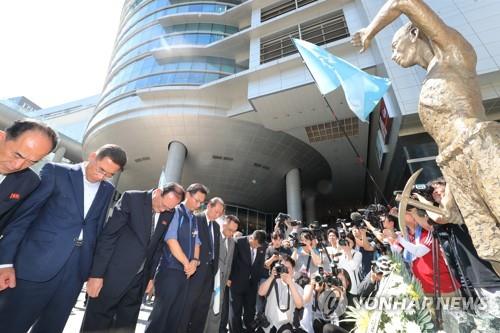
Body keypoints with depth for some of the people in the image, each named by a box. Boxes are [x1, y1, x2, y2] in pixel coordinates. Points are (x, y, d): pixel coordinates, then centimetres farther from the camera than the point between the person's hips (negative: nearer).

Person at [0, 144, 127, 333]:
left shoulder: (108, 190, 8)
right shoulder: (56, 172, -4)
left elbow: (98, 228, 11)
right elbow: (23, 215, -7)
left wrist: (95, 269, 10)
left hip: (77, 267, 4)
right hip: (38, 262, -3)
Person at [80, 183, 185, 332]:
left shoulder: (169, 214, 0)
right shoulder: (132, 198, -14)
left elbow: (158, 246, 8)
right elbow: (108, 235, -14)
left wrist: (151, 275, 9)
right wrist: (96, 273, -15)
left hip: (139, 277, 5)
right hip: (115, 272, -4)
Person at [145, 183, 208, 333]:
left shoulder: (194, 219, 11)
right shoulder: (174, 212, -9)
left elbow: (196, 242, 12)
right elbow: (171, 240, -17)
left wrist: (195, 261, -5)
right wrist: (187, 263, -14)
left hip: (187, 272, 7)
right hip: (171, 270, -7)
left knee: (176, 313, 15)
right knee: (161, 311, 3)